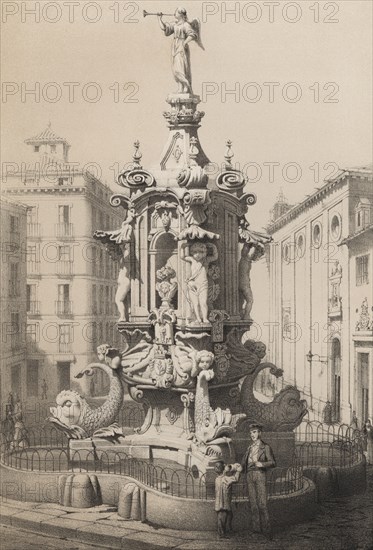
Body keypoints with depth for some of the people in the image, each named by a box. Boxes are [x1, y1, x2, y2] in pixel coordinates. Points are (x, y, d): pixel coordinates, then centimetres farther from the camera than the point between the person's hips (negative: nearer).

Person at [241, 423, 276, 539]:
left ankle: (266, 529, -8)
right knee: (253, 502, 2)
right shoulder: (249, 448, 17)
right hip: (249, 475, 5)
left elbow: (273, 463, -5)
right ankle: (256, 528, 6)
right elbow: (244, 460, 29)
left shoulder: (265, 447, 1)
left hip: (260, 474, -5)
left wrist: (262, 464, -20)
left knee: (262, 503, -12)